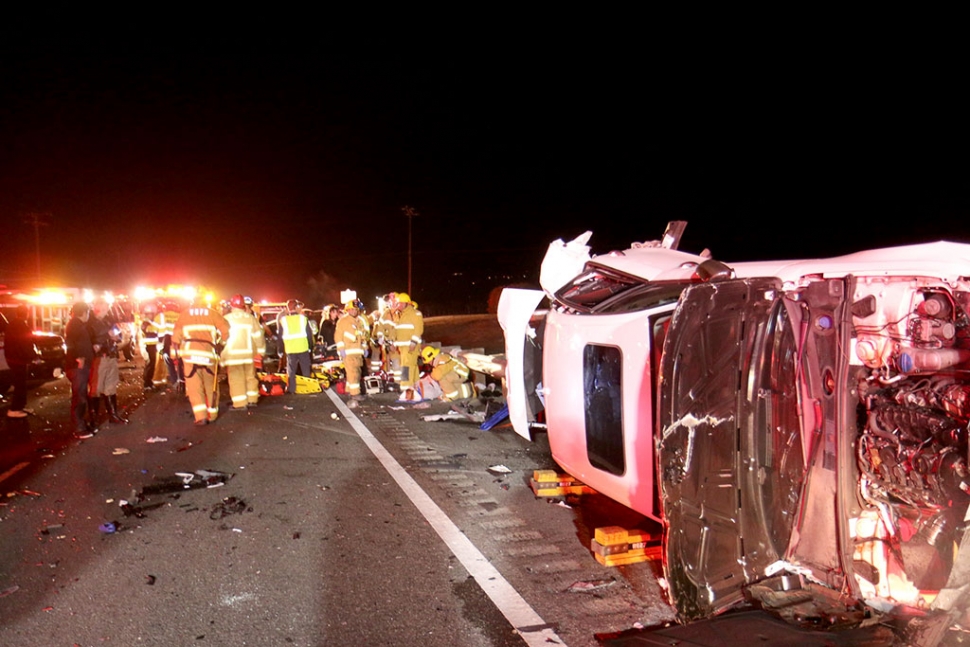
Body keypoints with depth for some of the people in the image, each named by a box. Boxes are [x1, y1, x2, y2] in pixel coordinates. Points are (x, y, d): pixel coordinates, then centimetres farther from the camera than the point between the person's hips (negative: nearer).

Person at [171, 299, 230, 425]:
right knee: (211, 386, 14)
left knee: (194, 387, 2)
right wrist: (220, 344, 20)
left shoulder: (184, 314, 13)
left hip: (190, 354, 0)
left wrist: (175, 354, 19)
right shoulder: (213, 314, 10)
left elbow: (176, 336, 11)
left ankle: (201, 416, -8)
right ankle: (212, 414, 21)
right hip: (209, 354, 0)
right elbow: (226, 330, 5)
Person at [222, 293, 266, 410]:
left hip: (233, 353, -4)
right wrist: (261, 350, 17)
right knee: (250, 376, 15)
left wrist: (221, 353, 3)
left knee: (236, 378, -1)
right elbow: (258, 335, 6)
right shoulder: (251, 318, 3)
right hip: (248, 353, 4)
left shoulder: (227, 319, -7)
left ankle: (240, 403, -2)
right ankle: (252, 400, 20)